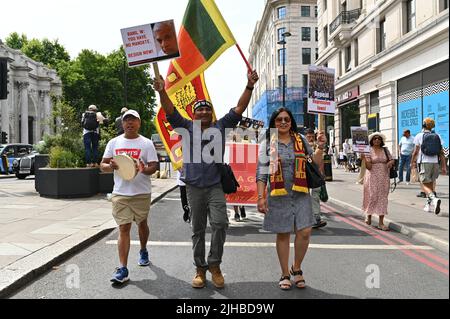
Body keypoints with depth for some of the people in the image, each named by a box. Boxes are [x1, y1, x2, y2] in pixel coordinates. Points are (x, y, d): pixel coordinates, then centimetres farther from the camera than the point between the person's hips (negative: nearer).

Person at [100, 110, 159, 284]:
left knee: (142, 223, 17)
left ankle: (143, 251, 43)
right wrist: (110, 166, -16)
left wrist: (144, 169, -28)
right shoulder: (114, 142, 7)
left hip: (142, 193, 0)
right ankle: (122, 269, -5)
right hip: (120, 193, 1)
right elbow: (102, 165, 8)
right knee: (123, 228, -4)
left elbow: (154, 167, -5)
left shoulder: (146, 143, 0)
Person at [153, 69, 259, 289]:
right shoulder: (187, 127, 7)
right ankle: (200, 269, 21)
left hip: (216, 186, 0)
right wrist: (162, 92, -20)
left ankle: (214, 265, 5)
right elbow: (170, 112, -4)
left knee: (220, 223, -15)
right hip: (194, 186, 1)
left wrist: (249, 86, -7)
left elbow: (239, 108, 3)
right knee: (198, 229, 9)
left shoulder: (220, 126, 8)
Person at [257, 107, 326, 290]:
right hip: (278, 195, -1)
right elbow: (261, 173, -1)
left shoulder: (300, 140, 8)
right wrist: (261, 197, -8)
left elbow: (315, 163, 11)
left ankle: (296, 268, 19)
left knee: (305, 231, -6)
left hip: (300, 193, 2)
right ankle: (285, 274, 22)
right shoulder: (267, 143, 3)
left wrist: (320, 147, -5)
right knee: (283, 234, 6)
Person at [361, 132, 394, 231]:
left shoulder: (385, 150, 7)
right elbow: (369, 167, -10)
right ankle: (368, 215, 28)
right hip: (372, 177, -3)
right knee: (372, 196, -1)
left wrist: (390, 162, -12)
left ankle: (381, 222, 2)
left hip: (384, 177, 3)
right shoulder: (368, 151, -3)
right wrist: (364, 159, -28)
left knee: (383, 198, 0)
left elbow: (392, 160, 11)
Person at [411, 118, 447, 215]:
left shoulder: (419, 136, -2)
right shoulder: (437, 137, 8)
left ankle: (434, 198, -29)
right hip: (435, 163, 4)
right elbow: (441, 153, 5)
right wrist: (444, 166, 7)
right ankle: (429, 205, 17)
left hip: (424, 162, -4)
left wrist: (413, 162, 9)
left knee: (425, 184, -3)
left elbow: (416, 152, -4)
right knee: (431, 184, 15)